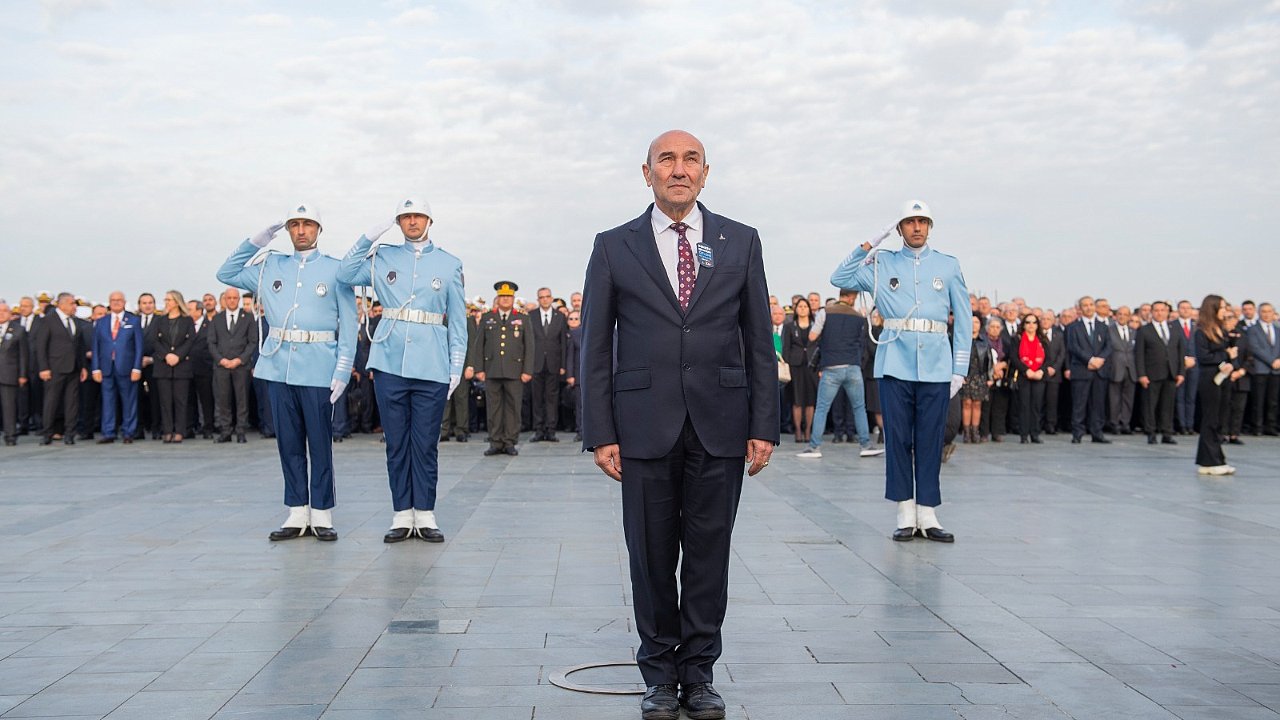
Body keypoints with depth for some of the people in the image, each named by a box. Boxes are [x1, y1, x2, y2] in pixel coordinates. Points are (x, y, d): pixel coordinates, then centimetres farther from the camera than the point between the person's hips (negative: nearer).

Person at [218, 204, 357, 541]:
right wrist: (257, 241, 7)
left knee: (320, 444, 0)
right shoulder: (270, 266, 13)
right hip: (278, 368, 4)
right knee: (288, 443, 7)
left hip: (318, 370, -4)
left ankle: (322, 514, 7)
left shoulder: (335, 270, 3)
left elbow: (348, 325, 0)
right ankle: (298, 514, 14)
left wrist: (343, 371, -8)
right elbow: (226, 274, 17)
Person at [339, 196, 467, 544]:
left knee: (426, 443, 1)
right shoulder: (384, 257, 10)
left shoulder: (449, 264, 8)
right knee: (396, 442, 5)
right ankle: (402, 515, 11)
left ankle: (425, 515, 8)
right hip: (389, 363, 1)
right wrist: (370, 236, -7)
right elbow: (346, 275, -3)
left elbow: (458, 321, 8)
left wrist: (456, 368, 2)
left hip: (431, 368, -1)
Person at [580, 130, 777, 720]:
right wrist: (600, 433, -3)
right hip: (645, 426, -1)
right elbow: (596, 348, 4)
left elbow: (759, 340, 7)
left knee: (709, 555, 6)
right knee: (651, 556, 6)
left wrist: (764, 426, 0)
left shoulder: (741, 242, 8)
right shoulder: (614, 247, 5)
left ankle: (699, 672, 19)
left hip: (720, 426, 1)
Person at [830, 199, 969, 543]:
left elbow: (963, 320, 9)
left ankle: (927, 513, 8)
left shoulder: (948, 266, 10)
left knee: (930, 439, 2)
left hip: (935, 364, 0)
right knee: (897, 437, 0)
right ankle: (905, 514, 7)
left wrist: (960, 369, 3)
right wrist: (868, 246, -3)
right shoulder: (883, 264, 10)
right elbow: (840, 279, 3)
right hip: (895, 363, 0)